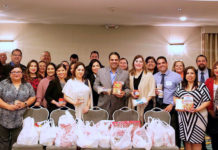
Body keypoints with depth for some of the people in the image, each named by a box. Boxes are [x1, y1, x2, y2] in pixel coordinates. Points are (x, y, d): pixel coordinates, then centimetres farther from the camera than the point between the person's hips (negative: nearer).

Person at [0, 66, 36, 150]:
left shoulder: (27, 85, 7)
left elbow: (32, 97, 9)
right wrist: (8, 106, -17)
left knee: (16, 142, 5)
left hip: (19, 120, 1)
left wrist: (25, 103, -10)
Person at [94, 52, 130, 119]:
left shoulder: (125, 73, 6)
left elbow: (128, 89, 8)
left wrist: (124, 93, -13)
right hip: (103, 106, 1)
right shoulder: (101, 71, 8)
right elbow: (95, 85, 10)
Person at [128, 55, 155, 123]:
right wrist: (131, 93, -6)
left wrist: (146, 100, -18)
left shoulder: (149, 75, 3)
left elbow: (152, 91, -3)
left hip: (145, 105, -3)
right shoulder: (130, 75, 14)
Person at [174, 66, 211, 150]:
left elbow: (207, 101, -6)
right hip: (184, 117, 4)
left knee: (195, 140, 0)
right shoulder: (181, 86, 10)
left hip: (197, 117, -3)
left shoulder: (201, 86, -2)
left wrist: (196, 109, -19)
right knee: (186, 140, 9)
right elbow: (175, 97, 19)